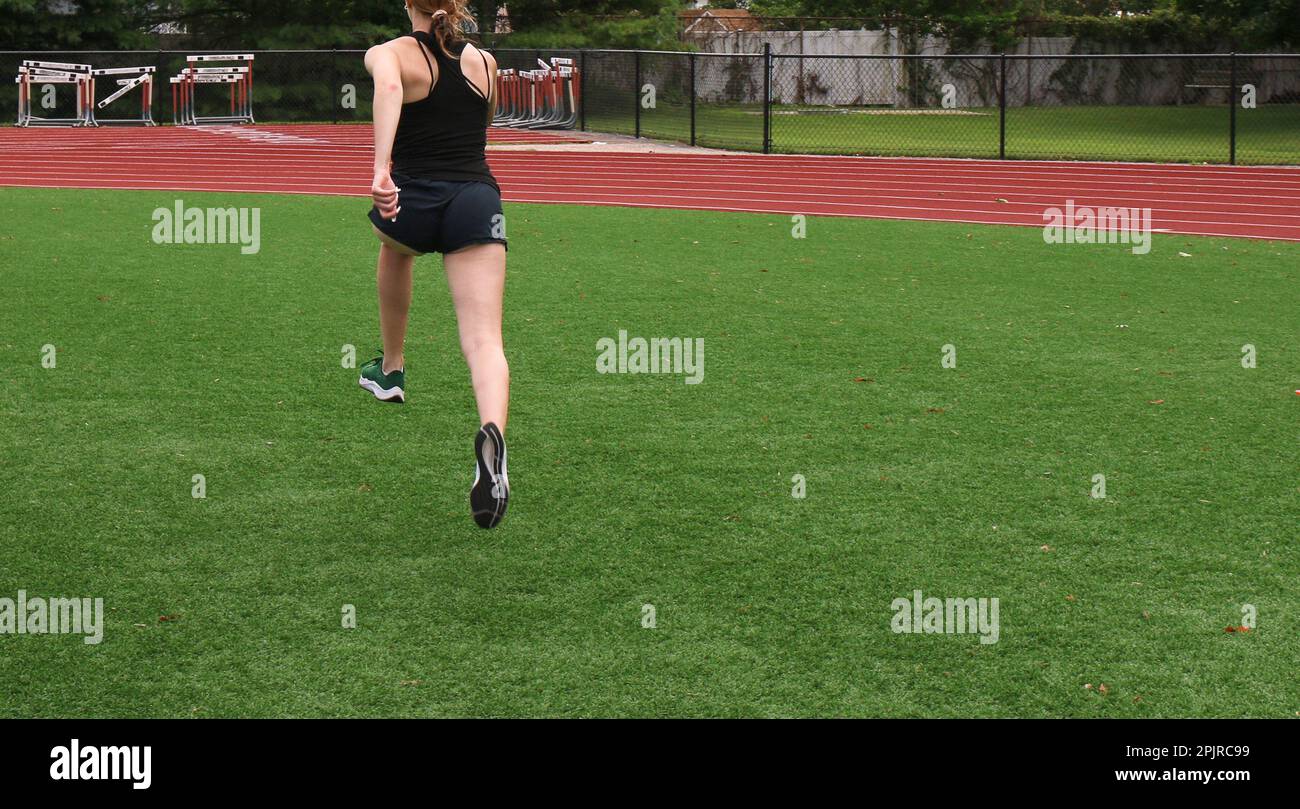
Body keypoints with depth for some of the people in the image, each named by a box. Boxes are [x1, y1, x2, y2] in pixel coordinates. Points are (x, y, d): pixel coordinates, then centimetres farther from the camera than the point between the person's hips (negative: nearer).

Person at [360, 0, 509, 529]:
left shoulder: (390, 53, 1)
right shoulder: (485, 63, 14)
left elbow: (388, 86, -24)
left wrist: (381, 167, -32)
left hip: (413, 202, -1)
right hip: (477, 202, 1)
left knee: (393, 243, 38)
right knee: (484, 340, -9)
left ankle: (391, 370, 51)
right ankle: (492, 433, -39)